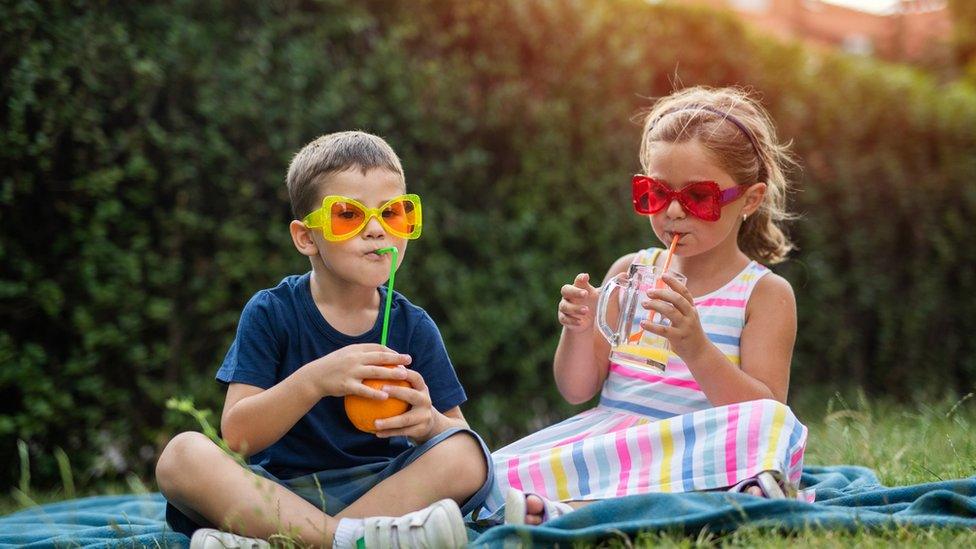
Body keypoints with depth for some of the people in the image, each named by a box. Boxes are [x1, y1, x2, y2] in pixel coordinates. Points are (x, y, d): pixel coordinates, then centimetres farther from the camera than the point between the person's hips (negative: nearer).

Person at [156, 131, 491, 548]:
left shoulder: (414, 327, 4)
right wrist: (314, 380, -27)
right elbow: (237, 436, -10)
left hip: (376, 489, 2)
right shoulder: (271, 313, -2)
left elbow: (459, 440, 5)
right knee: (181, 455, -27)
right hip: (277, 494, -2)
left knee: (467, 456, -26)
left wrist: (428, 422, -20)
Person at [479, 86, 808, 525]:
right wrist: (578, 332, -8)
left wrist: (696, 349, -23)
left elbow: (763, 417, -9)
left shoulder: (765, 294, 2)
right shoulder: (629, 272, 13)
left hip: (691, 455, -2)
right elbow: (577, 391, 14)